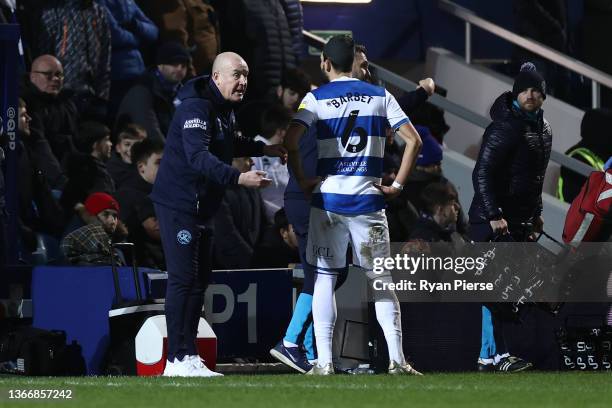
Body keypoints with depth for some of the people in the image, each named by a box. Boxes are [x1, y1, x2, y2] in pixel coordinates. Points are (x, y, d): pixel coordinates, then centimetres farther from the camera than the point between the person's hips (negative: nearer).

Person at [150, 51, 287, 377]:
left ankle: (189, 356, 20)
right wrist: (238, 178, -47)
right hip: (178, 204, -10)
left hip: (203, 208, 10)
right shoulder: (197, 108, -22)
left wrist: (262, 149, 26)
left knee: (199, 280, 13)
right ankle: (177, 360, -10)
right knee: (183, 279, -11)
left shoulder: (225, 108, 11)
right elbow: (198, 157, -37)